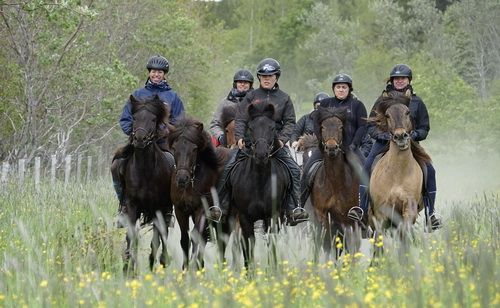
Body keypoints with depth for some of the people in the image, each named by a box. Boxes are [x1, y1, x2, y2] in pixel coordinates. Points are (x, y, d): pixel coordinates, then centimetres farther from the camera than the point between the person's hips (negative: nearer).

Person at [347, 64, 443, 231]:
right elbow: (371, 126, 6)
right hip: (385, 142, -1)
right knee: (367, 166, -27)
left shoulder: (416, 102, 8)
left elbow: (424, 129, 10)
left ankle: (430, 213, -9)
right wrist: (382, 135, -15)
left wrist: (415, 134, -13)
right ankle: (361, 208, -30)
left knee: (429, 170, -18)